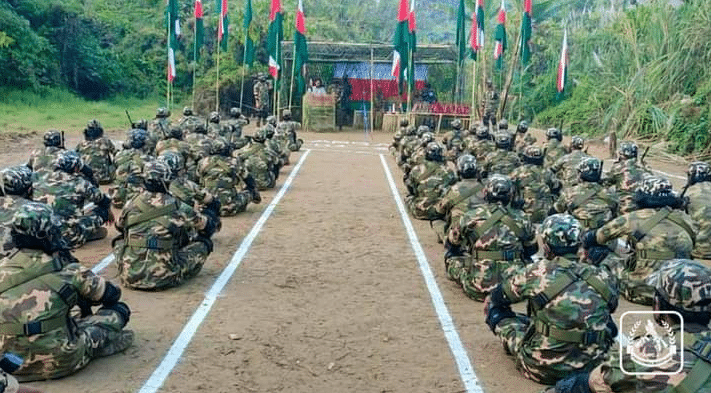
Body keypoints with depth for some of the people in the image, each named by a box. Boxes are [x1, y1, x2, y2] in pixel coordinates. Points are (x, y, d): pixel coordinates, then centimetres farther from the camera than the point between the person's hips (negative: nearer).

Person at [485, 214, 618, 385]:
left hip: (545, 369, -5)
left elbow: (495, 298, 6)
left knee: (496, 310, 12)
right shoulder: (603, 277, -1)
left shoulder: (537, 272, -10)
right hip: (593, 364, 5)